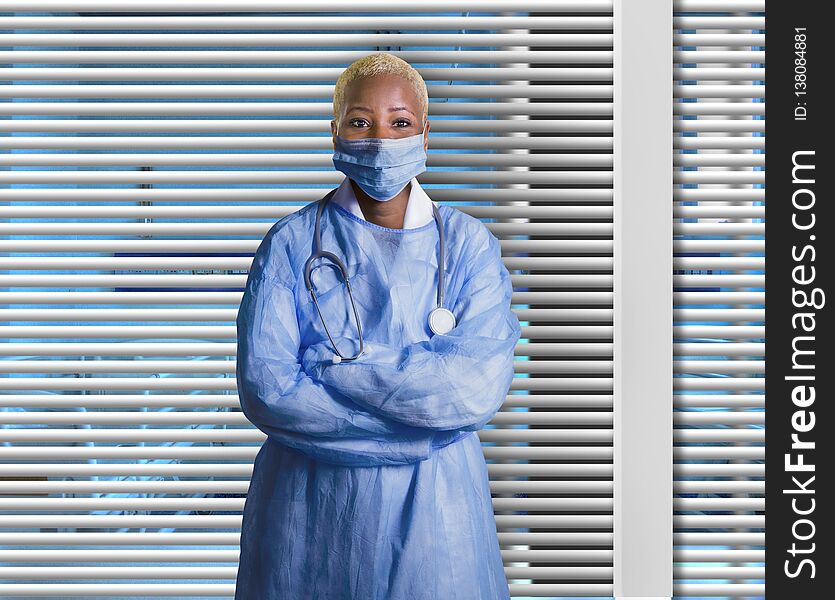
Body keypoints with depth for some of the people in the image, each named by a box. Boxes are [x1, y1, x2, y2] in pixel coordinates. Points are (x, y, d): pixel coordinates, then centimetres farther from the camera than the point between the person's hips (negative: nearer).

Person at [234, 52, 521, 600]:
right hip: (309, 505, 0)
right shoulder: (292, 243, -3)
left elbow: (481, 384, -15)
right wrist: (421, 413, -17)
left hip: (433, 502, 0)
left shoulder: (469, 244, -1)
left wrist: (330, 369, -18)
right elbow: (263, 389, -14)